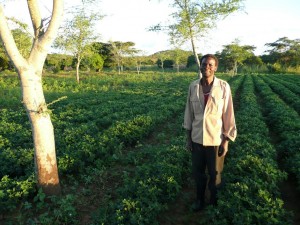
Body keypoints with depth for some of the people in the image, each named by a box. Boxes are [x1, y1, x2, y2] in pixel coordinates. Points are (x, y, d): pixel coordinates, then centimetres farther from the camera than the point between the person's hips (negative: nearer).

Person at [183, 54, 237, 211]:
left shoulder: (224, 87, -13)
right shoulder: (193, 86, -3)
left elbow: (228, 115, -8)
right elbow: (189, 112, 4)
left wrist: (226, 141, -8)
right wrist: (188, 137, 5)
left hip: (215, 138, -3)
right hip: (197, 137, 3)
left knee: (215, 174, 14)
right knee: (197, 171, 17)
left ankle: (214, 202, 40)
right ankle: (200, 199, 42)